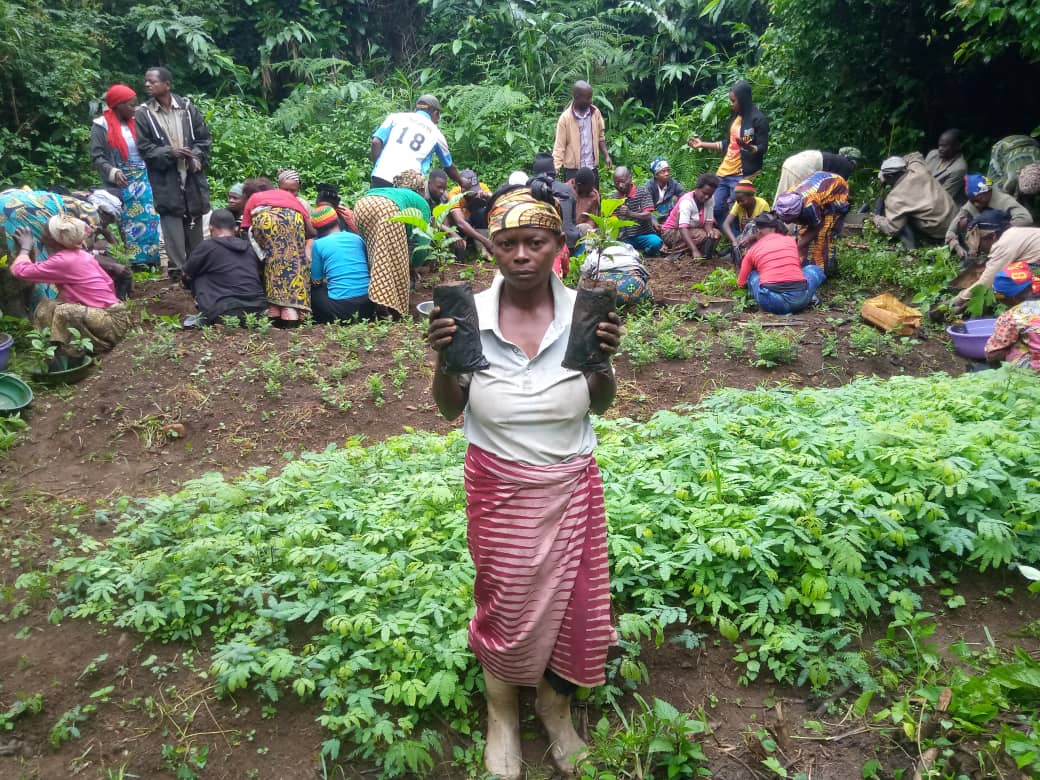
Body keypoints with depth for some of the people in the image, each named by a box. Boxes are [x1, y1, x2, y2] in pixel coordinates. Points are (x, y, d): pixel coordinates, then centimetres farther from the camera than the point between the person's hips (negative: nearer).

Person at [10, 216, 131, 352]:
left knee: (46, 310, -17)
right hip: (114, 315, 9)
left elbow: (18, 270, -7)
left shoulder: (62, 261, -13)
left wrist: (25, 247, 9)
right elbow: (109, 282, 16)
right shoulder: (82, 254, 11)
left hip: (110, 323, -9)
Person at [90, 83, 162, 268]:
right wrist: (113, 172, -23)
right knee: (127, 223, -1)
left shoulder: (134, 123, 12)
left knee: (147, 220, 0)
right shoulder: (101, 126, -3)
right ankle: (132, 264, 4)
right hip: (120, 185, -4)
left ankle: (148, 261, 6)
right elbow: (97, 156, -7)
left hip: (142, 180, 4)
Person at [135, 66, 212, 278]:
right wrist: (170, 153, -18)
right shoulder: (143, 114, -2)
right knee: (172, 225, -5)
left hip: (192, 177, 2)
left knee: (195, 224, 12)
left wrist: (196, 158, -10)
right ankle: (178, 269, 0)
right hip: (165, 181, -2)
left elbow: (205, 139, 7)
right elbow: (144, 148, -4)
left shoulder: (187, 107, 3)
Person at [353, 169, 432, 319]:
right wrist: (414, 264, 43)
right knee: (395, 261, -2)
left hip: (361, 205, 6)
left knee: (376, 258, 16)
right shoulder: (421, 202, 32)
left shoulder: (391, 191, 46)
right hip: (387, 208, -6)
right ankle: (388, 306, -12)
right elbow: (423, 239, 26)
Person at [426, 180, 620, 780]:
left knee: (572, 600, 14)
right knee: (507, 605, 14)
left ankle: (556, 707, 45)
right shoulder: (470, 313, -12)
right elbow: (450, 408, -2)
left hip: (570, 485, 1)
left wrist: (605, 359, -19)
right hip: (499, 487, -1)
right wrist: (443, 361, -21)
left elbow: (600, 405, 0)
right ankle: (502, 714, 43)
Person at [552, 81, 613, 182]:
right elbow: (559, 146, -10)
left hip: (592, 168, 4)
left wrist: (606, 155, 4)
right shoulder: (565, 118, -12)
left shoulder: (595, 113, 0)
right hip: (572, 169, -4)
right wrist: (555, 170, -18)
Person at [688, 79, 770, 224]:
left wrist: (748, 147, -34)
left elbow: (763, 148, -12)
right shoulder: (735, 117, 14)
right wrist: (702, 144, 22)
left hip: (741, 175, -8)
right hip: (724, 172, 8)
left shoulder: (758, 119, -9)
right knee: (716, 209, 8)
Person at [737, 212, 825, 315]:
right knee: (815, 269, 33)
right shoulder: (791, 240, 18)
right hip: (800, 299, 2)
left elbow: (741, 283, 25)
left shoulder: (752, 250, 14)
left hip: (771, 303, -2)